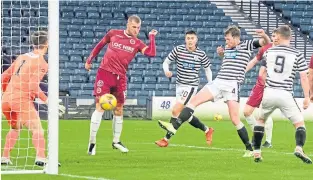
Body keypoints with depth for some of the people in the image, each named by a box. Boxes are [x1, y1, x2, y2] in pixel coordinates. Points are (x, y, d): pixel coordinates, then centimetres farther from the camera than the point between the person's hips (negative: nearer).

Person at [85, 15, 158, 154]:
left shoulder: (137, 43, 6)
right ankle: (92, 142, -7)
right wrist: (89, 60, 19)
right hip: (105, 73, -3)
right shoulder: (113, 34, 3)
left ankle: (116, 141, 27)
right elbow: (100, 45, 17)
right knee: (100, 107, -11)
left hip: (120, 78, 3)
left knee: (118, 110, 10)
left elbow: (151, 53, -10)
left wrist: (152, 37, -5)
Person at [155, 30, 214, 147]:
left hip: (191, 86, -4)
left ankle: (166, 139, -8)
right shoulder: (178, 50, -1)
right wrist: (166, 71, -15)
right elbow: (166, 62, 7)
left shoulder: (201, 54, -4)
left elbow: (207, 69, 11)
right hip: (179, 85, 4)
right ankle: (207, 130, 32)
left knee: (175, 111, -16)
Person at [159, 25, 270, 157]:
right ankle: (174, 127, -13)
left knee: (235, 119, -10)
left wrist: (264, 35, -26)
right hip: (218, 82, 6)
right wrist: (221, 53, 21)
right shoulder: (227, 48, 19)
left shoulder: (246, 45, 1)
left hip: (232, 85, -6)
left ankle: (249, 149, 1)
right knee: (194, 100, -7)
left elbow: (267, 43, -5)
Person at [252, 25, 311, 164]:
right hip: (285, 95, -3)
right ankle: (299, 147, -23)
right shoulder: (297, 55, -3)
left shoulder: (269, 52, 6)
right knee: (300, 124, 3)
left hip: (269, 93, 3)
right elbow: (304, 77, -5)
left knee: (261, 120, 24)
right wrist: (306, 97, 2)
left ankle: (256, 152, 20)